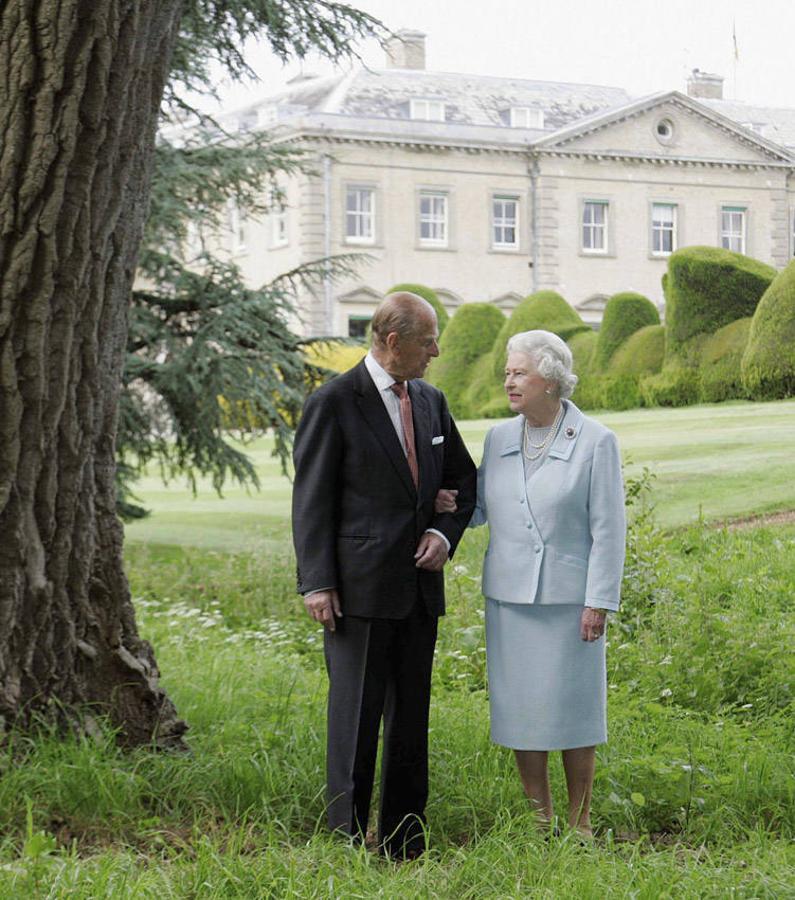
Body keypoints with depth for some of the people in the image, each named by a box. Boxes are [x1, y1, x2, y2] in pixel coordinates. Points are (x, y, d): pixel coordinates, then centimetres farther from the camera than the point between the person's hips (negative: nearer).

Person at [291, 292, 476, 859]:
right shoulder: (334, 403, -7)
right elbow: (312, 500, -8)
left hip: (419, 587, 6)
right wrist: (316, 583, -13)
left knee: (412, 718, 9)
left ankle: (405, 845, 17)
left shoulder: (430, 401, 12)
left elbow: (464, 480, 22)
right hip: (359, 589, -6)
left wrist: (445, 534, 3)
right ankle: (348, 841, 5)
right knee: (356, 718, -3)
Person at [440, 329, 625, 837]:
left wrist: (599, 602, -12)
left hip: (569, 598, -5)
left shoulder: (595, 442, -7)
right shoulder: (499, 439, 6)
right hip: (510, 596, 5)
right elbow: (485, 509, 15)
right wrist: (450, 507, -8)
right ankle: (539, 821, 18)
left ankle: (579, 823, 16)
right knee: (521, 707, 7)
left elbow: (608, 528, -8)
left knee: (572, 708, 3)